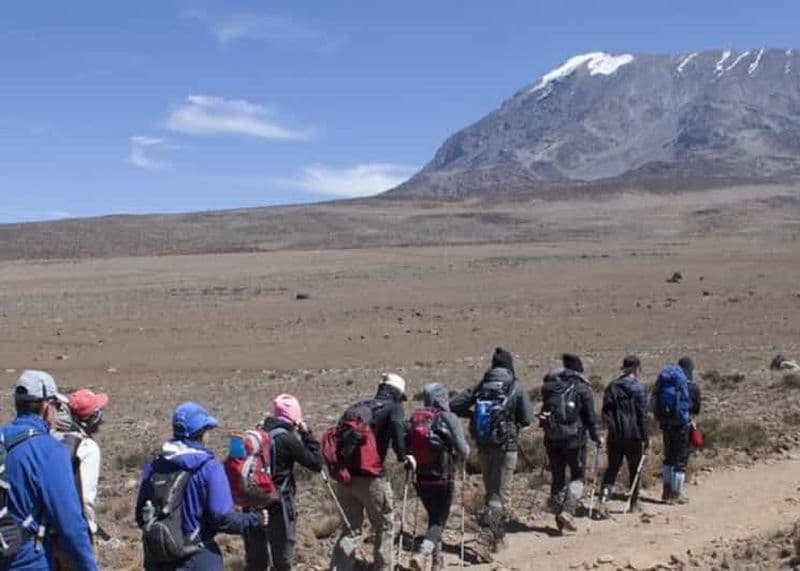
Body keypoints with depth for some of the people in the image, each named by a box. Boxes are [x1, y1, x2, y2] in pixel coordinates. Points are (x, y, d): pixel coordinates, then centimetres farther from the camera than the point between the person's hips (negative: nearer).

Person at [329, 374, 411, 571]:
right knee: (385, 527, 13)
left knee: (350, 527, 16)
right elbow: (397, 427, -20)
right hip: (371, 477, -5)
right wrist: (403, 455, -15)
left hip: (345, 476, 5)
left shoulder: (358, 406, 18)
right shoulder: (394, 408, 2)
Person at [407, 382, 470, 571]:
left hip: (421, 479, 5)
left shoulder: (415, 418, 1)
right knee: (439, 520, 4)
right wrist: (460, 458, 8)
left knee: (434, 517, 22)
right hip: (443, 479, -4)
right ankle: (422, 554, -19)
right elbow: (463, 450, -14)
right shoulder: (449, 419, -11)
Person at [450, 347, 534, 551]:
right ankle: (487, 532, -16)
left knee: (490, 491, 17)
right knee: (501, 494, 1)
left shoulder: (481, 386, 2)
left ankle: (497, 534, 27)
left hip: (483, 447, 4)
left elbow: (455, 406, -2)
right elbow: (527, 419, -7)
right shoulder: (516, 388, -7)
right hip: (506, 447, -4)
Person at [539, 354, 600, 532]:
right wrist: (596, 437, 7)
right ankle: (567, 511, -12)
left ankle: (558, 514, 16)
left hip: (552, 438, 4)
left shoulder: (549, 386, 7)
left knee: (557, 477, 14)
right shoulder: (582, 388, -4)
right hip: (574, 437, -3)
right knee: (577, 476, 7)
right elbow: (590, 416, -3)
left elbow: (544, 410, 10)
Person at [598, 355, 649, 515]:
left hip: (614, 435, 4)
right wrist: (646, 437, -4)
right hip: (633, 435, -4)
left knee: (612, 468, 6)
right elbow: (642, 415, -9)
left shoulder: (612, 387, 6)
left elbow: (605, 411, 8)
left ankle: (603, 499, -11)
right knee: (634, 469, 12)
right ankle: (633, 503, 22)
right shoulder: (638, 388, -9)